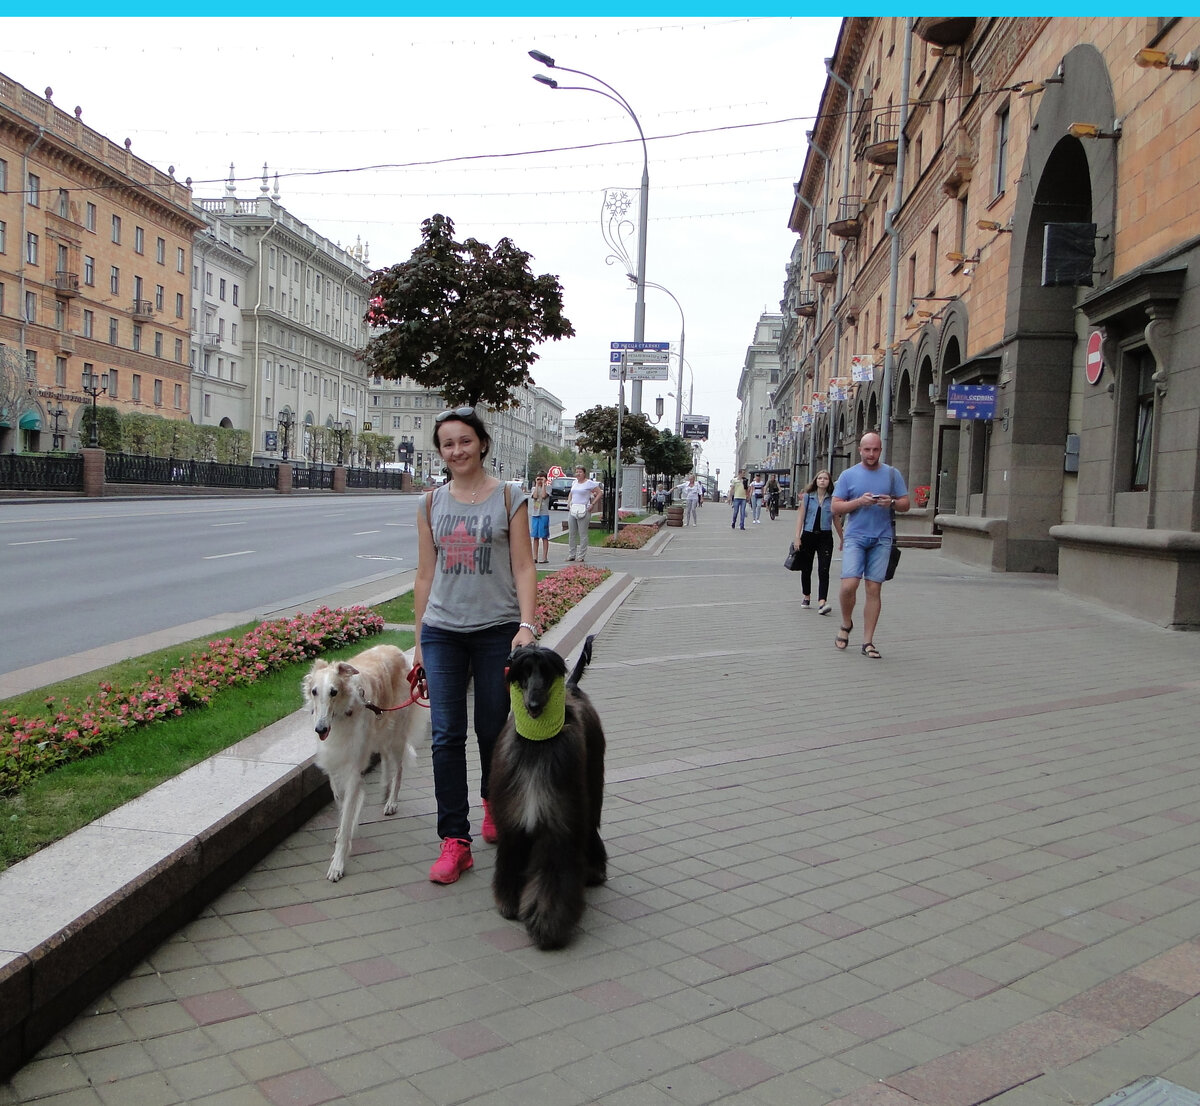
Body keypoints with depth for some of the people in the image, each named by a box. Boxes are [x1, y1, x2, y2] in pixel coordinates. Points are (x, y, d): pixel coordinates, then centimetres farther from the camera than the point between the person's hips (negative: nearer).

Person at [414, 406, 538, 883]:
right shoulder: (431, 503, 8)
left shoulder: (509, 497, 1)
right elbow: (425, 574, 11)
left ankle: (494, 804, 38)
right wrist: (420, 641, 11)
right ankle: (455, 840, 4)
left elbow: (523, 568, -2)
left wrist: (527, 626, -14)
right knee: (446, 736, -3)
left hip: (497, 629, -2)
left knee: (493, 731, 9)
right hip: (442, 631, 2)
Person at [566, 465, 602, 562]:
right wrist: (569, 502, 15)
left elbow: (600, 493, -5)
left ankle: (582, 556, 1)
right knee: (571, 533, 7)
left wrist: (592, 504, -9)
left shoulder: (589, 483, -4)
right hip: (572, 510, 7)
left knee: (582, 534, -3)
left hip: (583, 511, -7)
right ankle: (572, 554, 15)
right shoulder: (574, 482, 16)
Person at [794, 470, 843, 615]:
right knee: (806, 570, 12)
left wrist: (842, 539, 19)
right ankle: (807, 597, 32)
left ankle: (822, 603, -20)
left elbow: (836, 520, 12)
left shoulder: (833, 499, 4)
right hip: (808, 536, 1)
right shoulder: (807, 497, 4)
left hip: (825, 537, -1)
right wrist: (797, 537, -7)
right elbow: (800, 516, 1)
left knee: (823, 571, -13)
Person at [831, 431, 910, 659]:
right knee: (849, 585, -14)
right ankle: (846, 624, 14)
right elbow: (836, 507, 1)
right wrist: (859, 501, -14)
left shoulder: (892, 474, 9)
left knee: (874, 589, 0)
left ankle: (867, 641, 7)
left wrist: (891, 502, -11)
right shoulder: (848, 475, 5)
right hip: (855, 537, -1)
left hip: (881, 539, 1)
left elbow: (905, 504, 10)